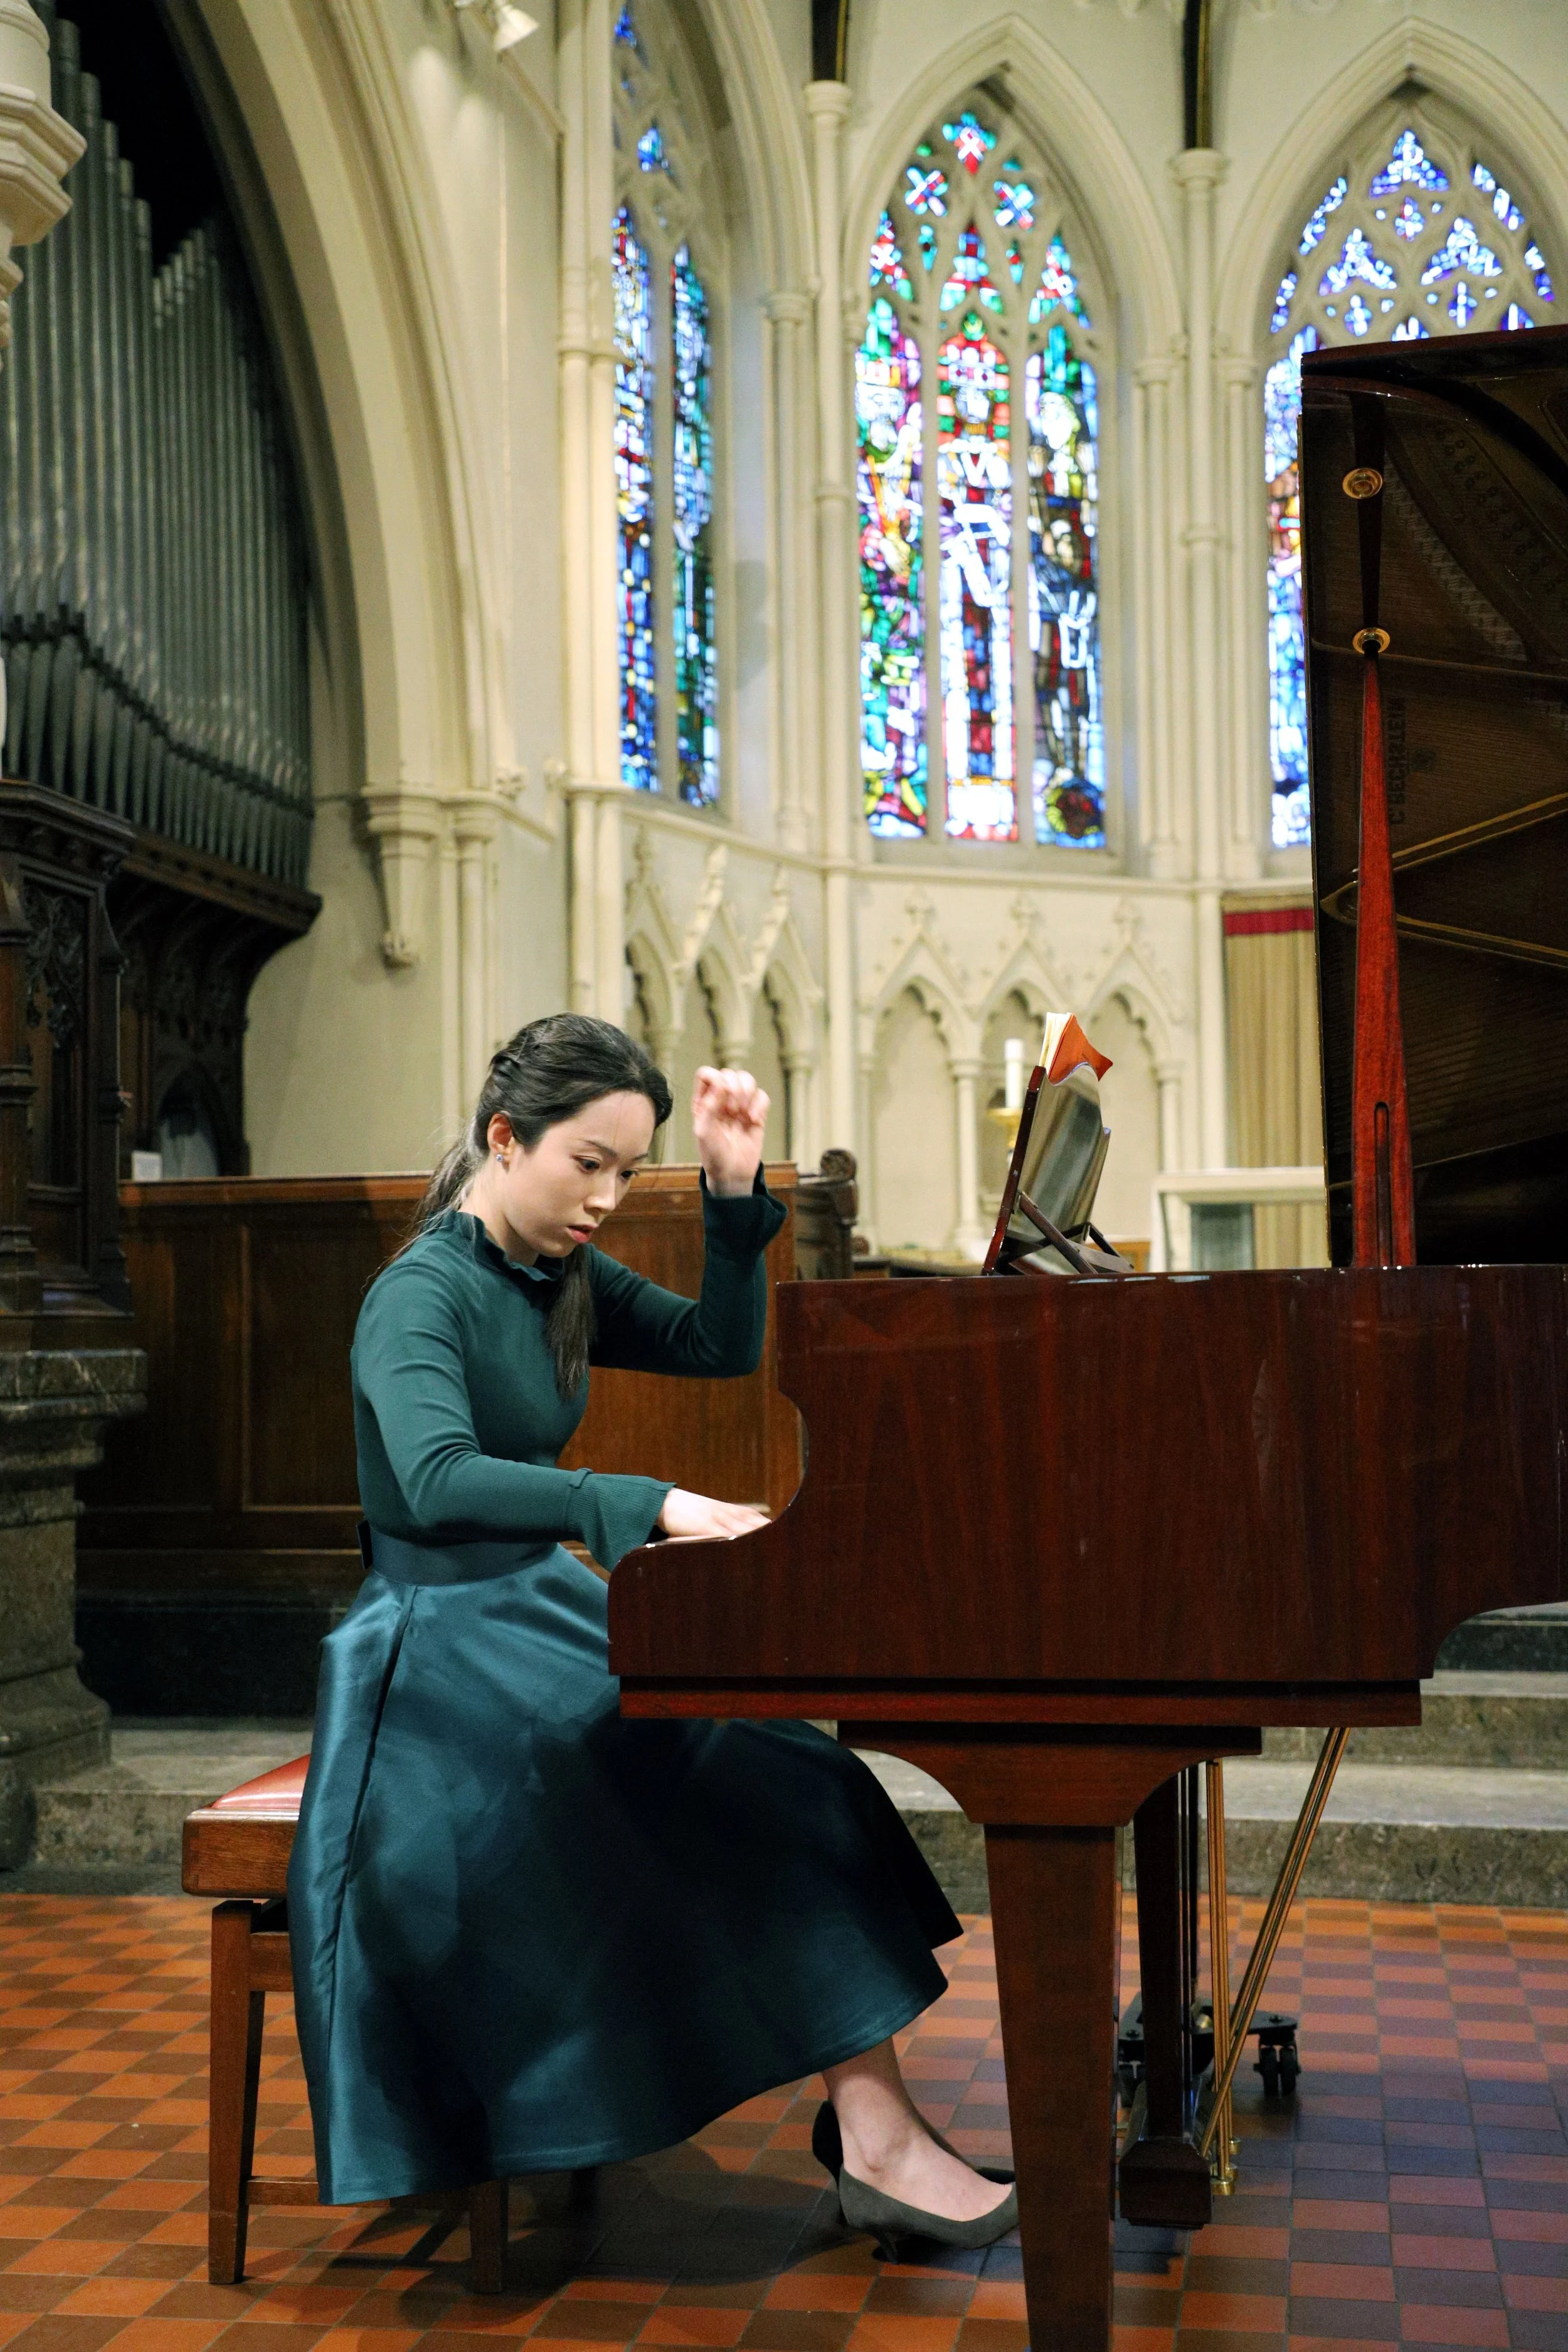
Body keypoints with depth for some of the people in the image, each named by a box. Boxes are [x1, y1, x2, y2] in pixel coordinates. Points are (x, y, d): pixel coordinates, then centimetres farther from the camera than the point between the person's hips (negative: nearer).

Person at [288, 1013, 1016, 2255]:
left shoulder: (559, 1279, 10)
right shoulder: (423, 1295, -17)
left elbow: (722, 1346, 12)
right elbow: (438, 1481, -34)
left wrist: (737, 1189, 0)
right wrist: (650, 1506, -43)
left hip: (526, 1623, 8)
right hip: (445, 1652, -8)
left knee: (788, 1765, -14)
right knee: (781, 1787, -21)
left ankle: (871, 2131, -15)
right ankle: (878, 2139, -16)